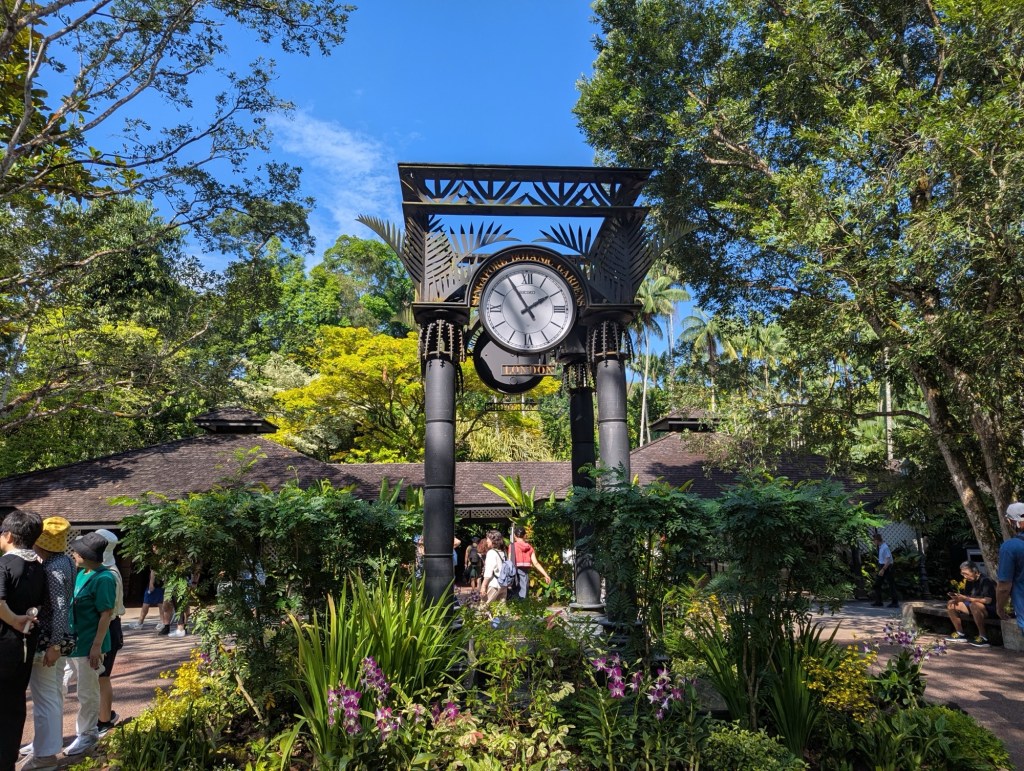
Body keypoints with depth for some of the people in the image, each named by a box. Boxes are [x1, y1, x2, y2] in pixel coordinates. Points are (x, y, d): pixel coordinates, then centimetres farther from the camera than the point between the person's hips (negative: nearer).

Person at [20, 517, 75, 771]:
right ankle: (46, 741, 36)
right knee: (53, 693, 21)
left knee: (44, 695, 2)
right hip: (56, 636, 9)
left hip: (46, 639, -9)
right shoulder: (65, 560, 5)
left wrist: (53, 645, -22)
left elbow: (60, 608, -25)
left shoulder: (53, 568, -22)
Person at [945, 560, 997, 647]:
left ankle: (983, 638, -29)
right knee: (951, 604, 1)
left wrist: (966, 598, -32)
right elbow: (966, 596, 12)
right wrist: (958, 597, -12)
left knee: (974, 605, -40)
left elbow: (987, 600, -30)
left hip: (990, 610, -9)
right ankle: (960, 634, 6)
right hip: (974, 608, 9)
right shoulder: (969, 581, 7)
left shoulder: (985, 581, -19)